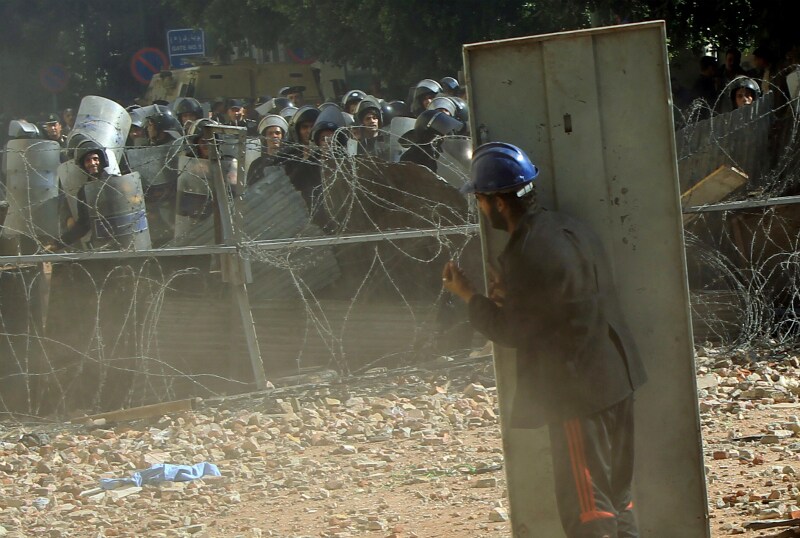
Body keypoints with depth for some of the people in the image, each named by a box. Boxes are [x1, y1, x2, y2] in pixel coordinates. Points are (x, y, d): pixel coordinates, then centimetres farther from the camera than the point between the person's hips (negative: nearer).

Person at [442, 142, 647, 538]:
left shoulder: (527, 254, -19)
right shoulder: (569, 228, 9)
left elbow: (510, 331, -11)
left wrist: (467, 295, 1)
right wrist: (509, 295, 9)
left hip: (577, 391, -9)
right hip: (616, 377, 9)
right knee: (616, 497, 16)